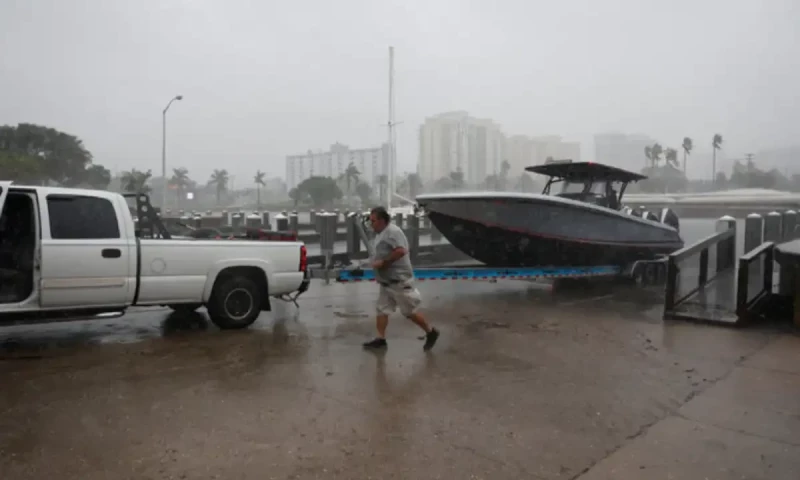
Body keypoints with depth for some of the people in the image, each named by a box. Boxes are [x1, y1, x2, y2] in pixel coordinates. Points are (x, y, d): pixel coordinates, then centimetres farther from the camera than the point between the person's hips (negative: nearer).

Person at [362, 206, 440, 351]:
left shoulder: (393, 231, -20)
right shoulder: (381, 233, 12)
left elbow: (401, 251, -32)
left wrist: (382, 262, -25)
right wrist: (378, 263, 9)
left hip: (399, 280, -10)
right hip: (387, 281, 10)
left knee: (409, 311, 1)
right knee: (382, 309, 7)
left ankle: (431, 332, 17)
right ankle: (380, 339, 13)